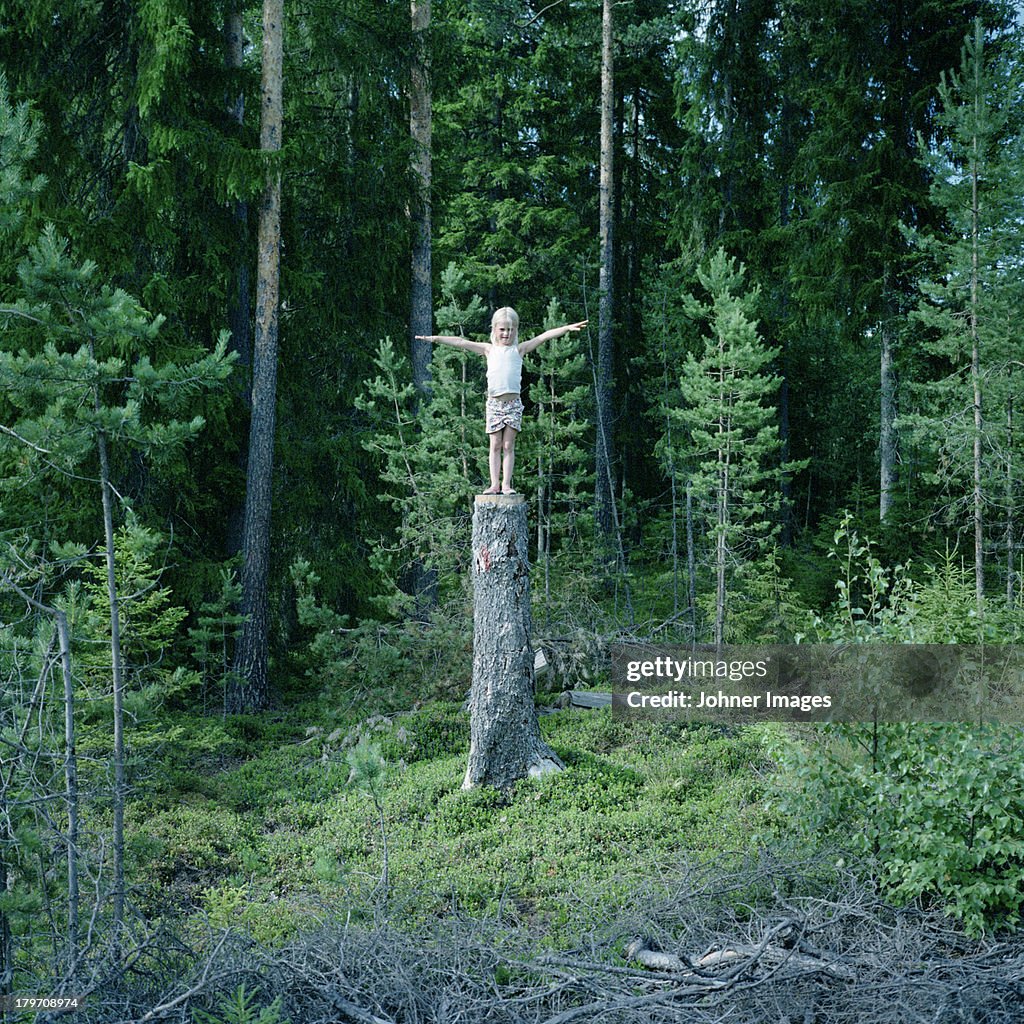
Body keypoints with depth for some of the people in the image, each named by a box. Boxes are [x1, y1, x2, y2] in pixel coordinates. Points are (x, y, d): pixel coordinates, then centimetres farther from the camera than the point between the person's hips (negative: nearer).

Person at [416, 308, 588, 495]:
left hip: (513, 403, -1)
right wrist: (434, 338, 8)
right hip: (494, 403, 1)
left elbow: (543, 337, -1)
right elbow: (462, 343, 9)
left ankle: (506, 484, -1)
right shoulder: (489, 349, 11)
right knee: (495, 446, 4)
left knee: (508, 445, -1)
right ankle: (494, 484, 4)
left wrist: (568, 328, -9)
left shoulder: (519, 349, 7)